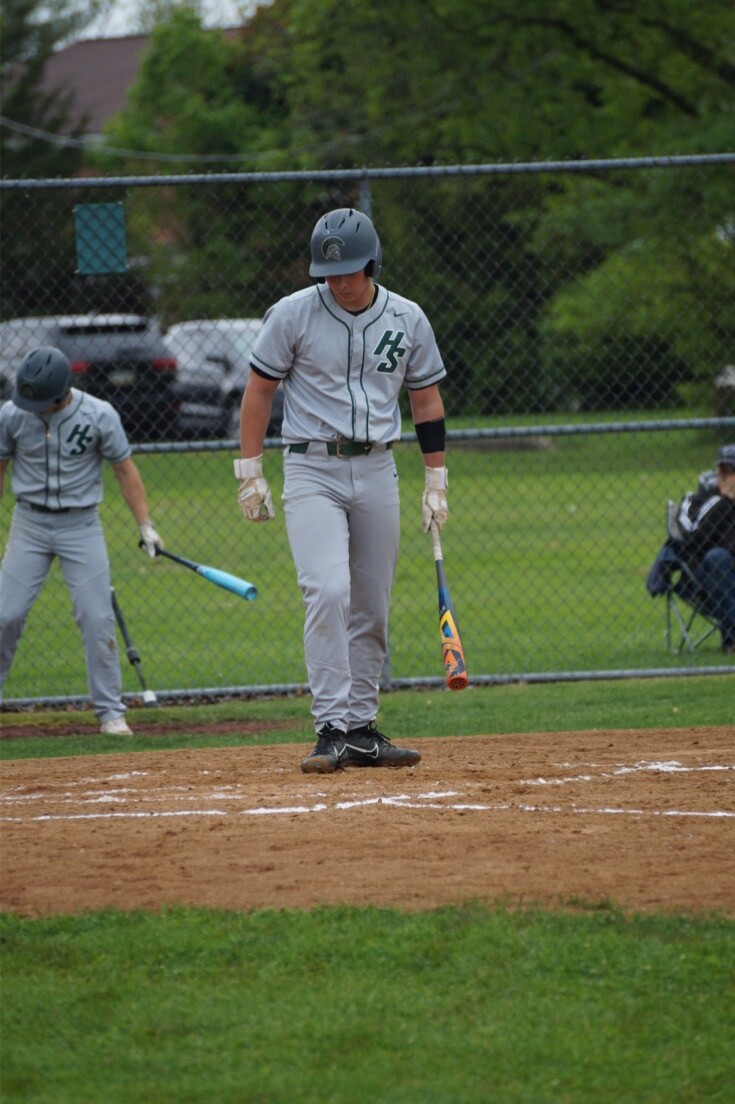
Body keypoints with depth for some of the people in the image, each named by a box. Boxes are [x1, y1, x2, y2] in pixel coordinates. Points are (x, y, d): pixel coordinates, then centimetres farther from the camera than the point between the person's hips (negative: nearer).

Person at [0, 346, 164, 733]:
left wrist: (145, 525, -6)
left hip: (81, 526, -1)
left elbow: (124, 469, -2)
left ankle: (111, 712, 4)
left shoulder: (99, 415, -12)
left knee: (97, 618, -5)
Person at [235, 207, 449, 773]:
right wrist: (250, 473, -4)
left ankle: (361, 729, 14)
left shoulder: (407, 319, 2)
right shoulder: (293, 313, -6)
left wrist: (436, 483, 9)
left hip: (377, 471, 4)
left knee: (372, 609, 6)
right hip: (312, 471, -4)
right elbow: (259, 390, 0)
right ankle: (332, 729, -20)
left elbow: (426, 400, 11)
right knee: (328, 592, -20)